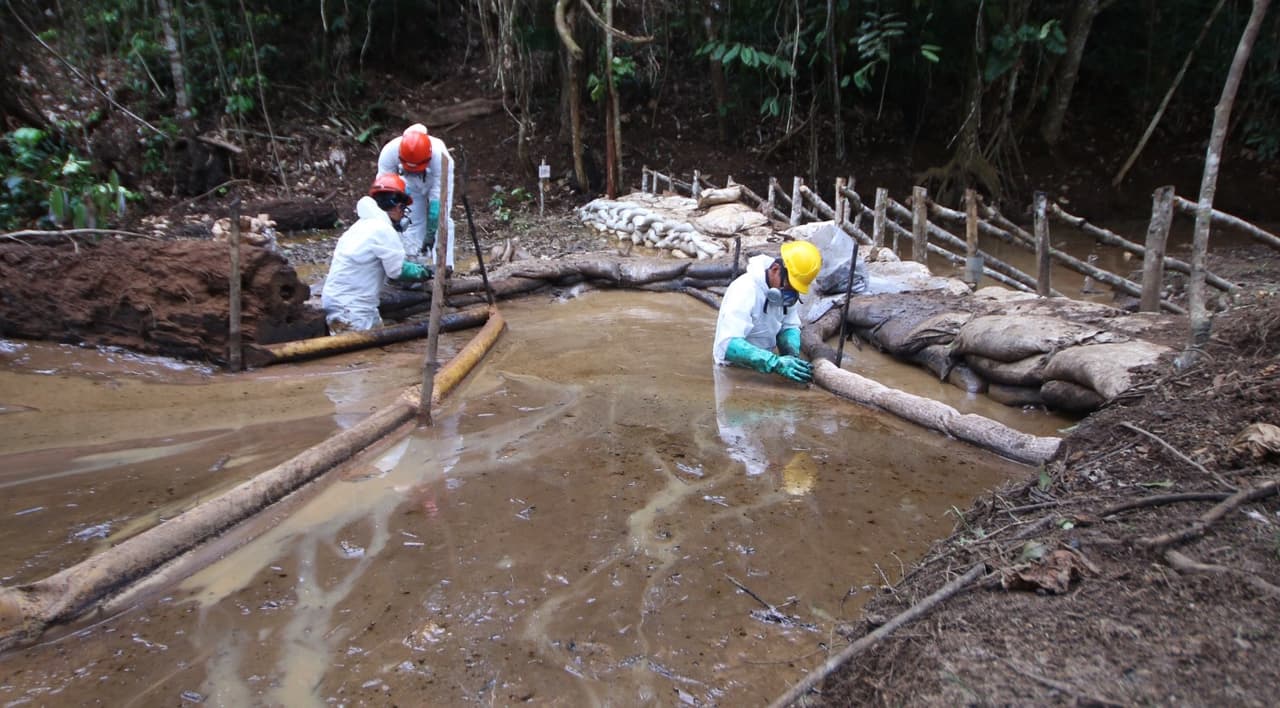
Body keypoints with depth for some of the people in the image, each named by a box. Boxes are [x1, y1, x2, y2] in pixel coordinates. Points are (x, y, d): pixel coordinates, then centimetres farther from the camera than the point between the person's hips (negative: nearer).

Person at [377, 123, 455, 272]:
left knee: (440, 218, -13)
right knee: (413, 221, -4)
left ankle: (444, 265, -10)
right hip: (410, 182, 2)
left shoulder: (439, 155, -43)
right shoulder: (389, 153, -38)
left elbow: (437, 198, -37)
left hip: (437, 180, -2)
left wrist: (430, 233, -33)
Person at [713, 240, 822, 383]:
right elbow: (728, 344, -36)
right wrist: (776, 363, -43)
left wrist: (793, 356, -20)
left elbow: (789, 327, 2)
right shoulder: (745, 289, -27)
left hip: (761, 368, 5)